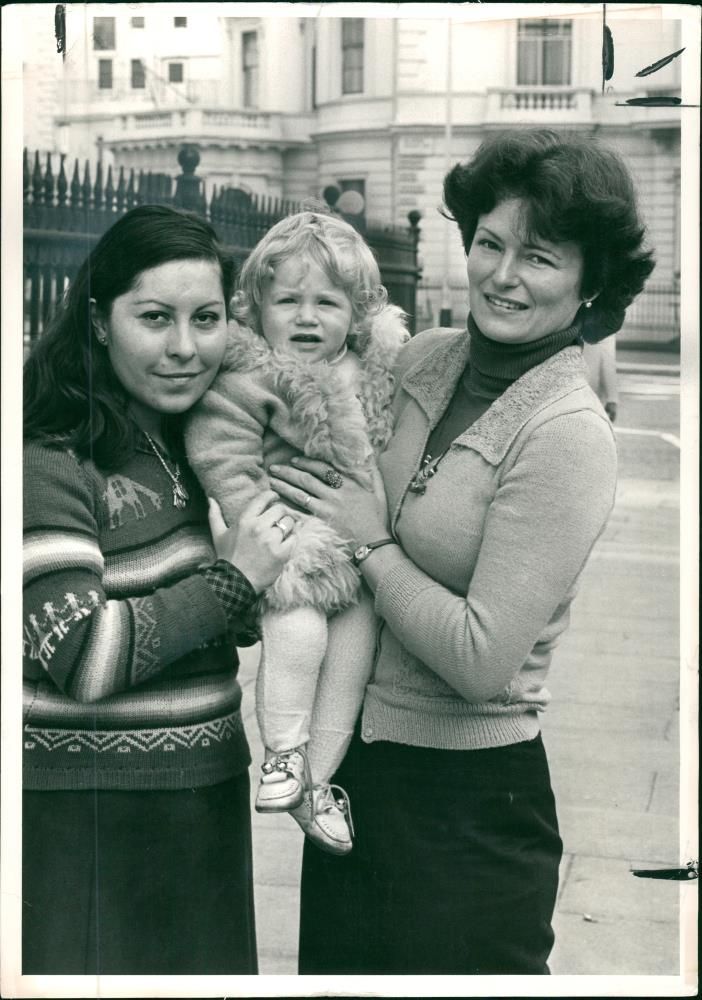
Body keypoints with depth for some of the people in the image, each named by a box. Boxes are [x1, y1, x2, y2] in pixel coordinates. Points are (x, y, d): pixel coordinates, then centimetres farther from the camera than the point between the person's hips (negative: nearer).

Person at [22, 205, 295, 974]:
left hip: (203, 798, 8)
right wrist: (232, 581, -18)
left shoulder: (187, 441, 10)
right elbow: (80, 655, -23)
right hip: (88, 816, -8)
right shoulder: (52, 457, -16)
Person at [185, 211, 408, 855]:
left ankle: (318, 779, 15)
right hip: (293, 540, -5)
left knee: (356, 644, 1)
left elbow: (390, 448, 19)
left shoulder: (377, 368, 5)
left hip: (357, 542, 5)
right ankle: (284, 752, 0)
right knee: (298, 628, -24)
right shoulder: (247, 377, -13)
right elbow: (222, 458, -16)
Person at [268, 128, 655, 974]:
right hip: (352, 770, 7)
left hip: (470, 803, -7)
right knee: (332, 967, 20)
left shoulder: (567, 436, -20)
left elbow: (481, 660, -24)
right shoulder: (423, 362, 0)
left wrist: (370, 545, -14)